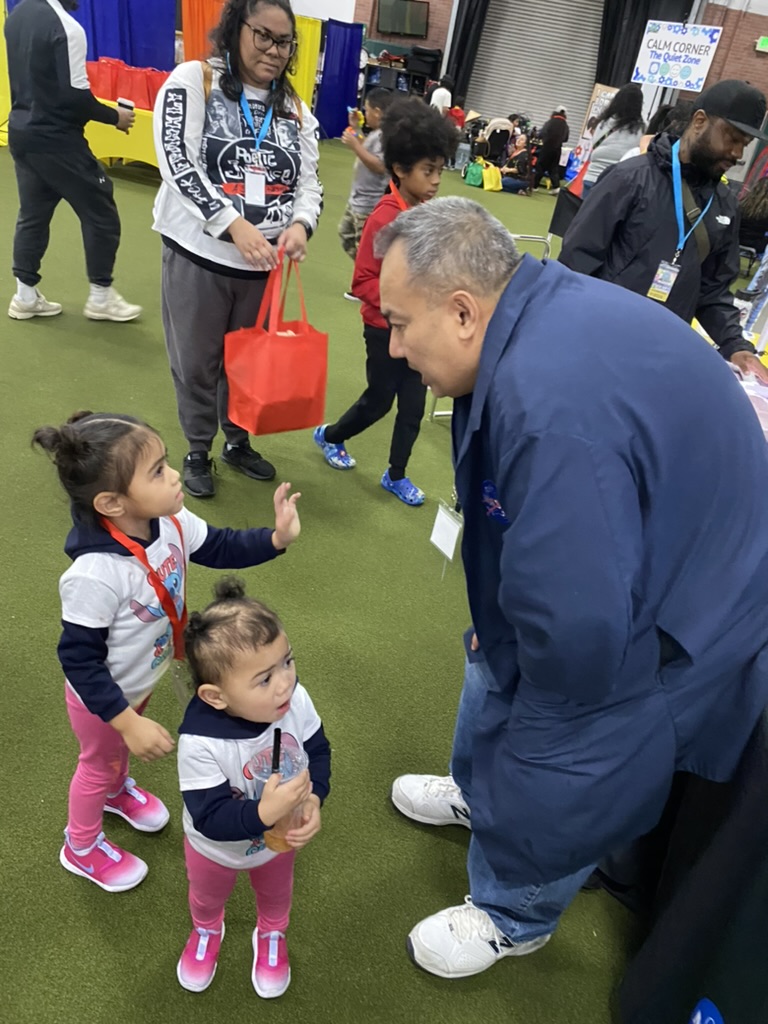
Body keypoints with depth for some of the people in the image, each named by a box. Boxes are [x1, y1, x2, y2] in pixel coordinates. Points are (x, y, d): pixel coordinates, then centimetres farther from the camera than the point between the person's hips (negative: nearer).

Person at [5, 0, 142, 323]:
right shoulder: (66, 26, -19)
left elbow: (26, 77, 16)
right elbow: (75, 95, -21)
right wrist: (114, 116, -8)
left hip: (21, 132, 9)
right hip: (56, 140, -9)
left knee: (32, 215, 14)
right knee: (100, 212, 3)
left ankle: (25, 295, 18)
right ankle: (100, 297, 10)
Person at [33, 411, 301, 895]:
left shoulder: (170, 522, -23)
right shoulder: (94, 576, -43)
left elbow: (219, 548, -7)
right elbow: (79, 660, -32)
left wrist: (276, 539, -22)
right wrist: (127, 722, -30)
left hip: (144, 679, 6)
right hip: (101, 696, -6)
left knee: (122, 748, 34)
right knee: (100, 763, 22)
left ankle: (118, 790, 67)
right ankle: (81, 847, 53)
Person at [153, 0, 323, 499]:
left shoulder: (295, 110, 10)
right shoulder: (193, 80, -4)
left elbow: (310, 182, 6)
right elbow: (178, 162, -15)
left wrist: (301, 223, -17)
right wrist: (234, 224, -26)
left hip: (263, 262, 4)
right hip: (199, 254, -4)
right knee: (197, 361, 7)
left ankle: (238, 441, 36)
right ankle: (198, 451, 27)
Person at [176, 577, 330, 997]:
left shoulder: (297, 702, -33)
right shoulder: (200, 741, -43)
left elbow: (317, 752, -16)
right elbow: (210, 817, -36)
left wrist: (313, 800, -32)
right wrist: (263, 813, -50)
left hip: (279, 837, 3)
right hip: (216, 848, -2)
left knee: (276, 892, 34)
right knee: (207, 897, 33)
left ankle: (271, 934, 68)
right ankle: (206, 931, 69)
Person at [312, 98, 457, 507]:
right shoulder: (384, 218, -19)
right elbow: (363, 281, -19)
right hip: (386, 328, -6)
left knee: (414, 403, 9)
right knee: (379, 400, 10)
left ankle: (396, 475, 26)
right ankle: (329, 436, 38)